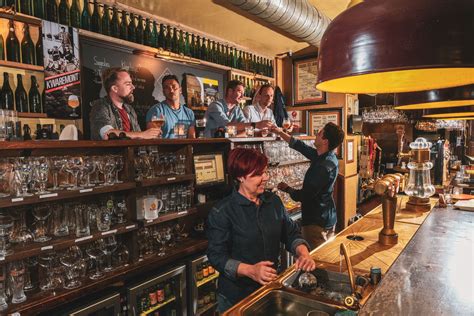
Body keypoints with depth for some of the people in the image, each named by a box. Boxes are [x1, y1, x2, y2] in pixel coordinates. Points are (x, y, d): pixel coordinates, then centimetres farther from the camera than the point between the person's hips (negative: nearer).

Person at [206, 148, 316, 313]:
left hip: (272, 287, 5)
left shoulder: (274, 201, -1)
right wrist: (250, 271, -30)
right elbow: (217, 255, -18)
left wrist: (303, 253, -16)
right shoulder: (222, 212, -18)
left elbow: (291, 233, 4)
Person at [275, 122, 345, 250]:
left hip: (317, 222, -9)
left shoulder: (324, 166, -27)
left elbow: (303, 196, -23)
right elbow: (301, 146, 12)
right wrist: (280, 132, 14)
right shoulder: (324, 157, 1)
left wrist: (287, 189, -4)